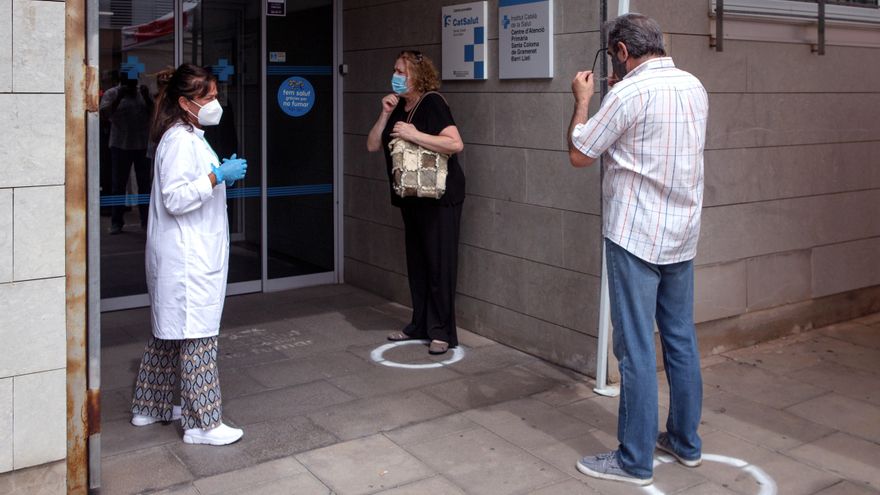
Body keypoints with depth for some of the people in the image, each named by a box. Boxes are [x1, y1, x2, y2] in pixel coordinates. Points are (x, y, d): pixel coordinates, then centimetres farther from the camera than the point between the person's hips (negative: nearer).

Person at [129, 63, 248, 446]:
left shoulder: (189, 137, 17)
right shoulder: (180, 140, -16)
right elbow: (176, 199, -23)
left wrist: (222, 173, 15)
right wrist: (218, 176, -23)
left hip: (192, 253, 11)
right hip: (187, 257, -11)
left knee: (169, 332, 17)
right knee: (197, 334, -6)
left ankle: (149, 407, 28)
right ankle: (202, 423, 1)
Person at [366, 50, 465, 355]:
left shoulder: (432, 104, -13)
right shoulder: (397, 107, 11)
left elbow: (456, 144, -24)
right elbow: (372, 146, 9)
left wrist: (414, 135, -25)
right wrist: (385, 115, -3)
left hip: (440, 196, -8)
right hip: (411, 196, 8)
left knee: (439, 262, -5)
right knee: (416, 261, 12)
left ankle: (442, 332, 2)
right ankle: (420, 325, 22)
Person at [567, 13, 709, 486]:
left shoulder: (630, 92, -15)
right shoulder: (694, 87, 9)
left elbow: (579, 154, -7)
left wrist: (582, 100, 7)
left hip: (635, 237, -8)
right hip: (682, 235, 8)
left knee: (636, 349, -2)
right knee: (681, 340, 15)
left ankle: (635, 460, 6)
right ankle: (685, 441, 28)